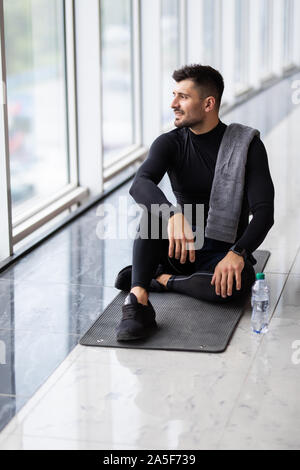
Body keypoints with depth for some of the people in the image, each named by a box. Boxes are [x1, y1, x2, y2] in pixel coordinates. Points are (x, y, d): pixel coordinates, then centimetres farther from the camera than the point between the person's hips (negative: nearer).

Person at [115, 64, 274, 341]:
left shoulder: (247, 145, -7)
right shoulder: (170, 143, -2)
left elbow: (264, 212, -15)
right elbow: (139, 184, -23)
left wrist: (238, 253, -34)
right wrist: (173, 215, -44)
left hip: (224, 253, -1)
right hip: (180, 249, 2)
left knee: (237, 283, -37)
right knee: (154, 207, -29)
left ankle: (161, 278, -13)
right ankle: (138, 303, -37)